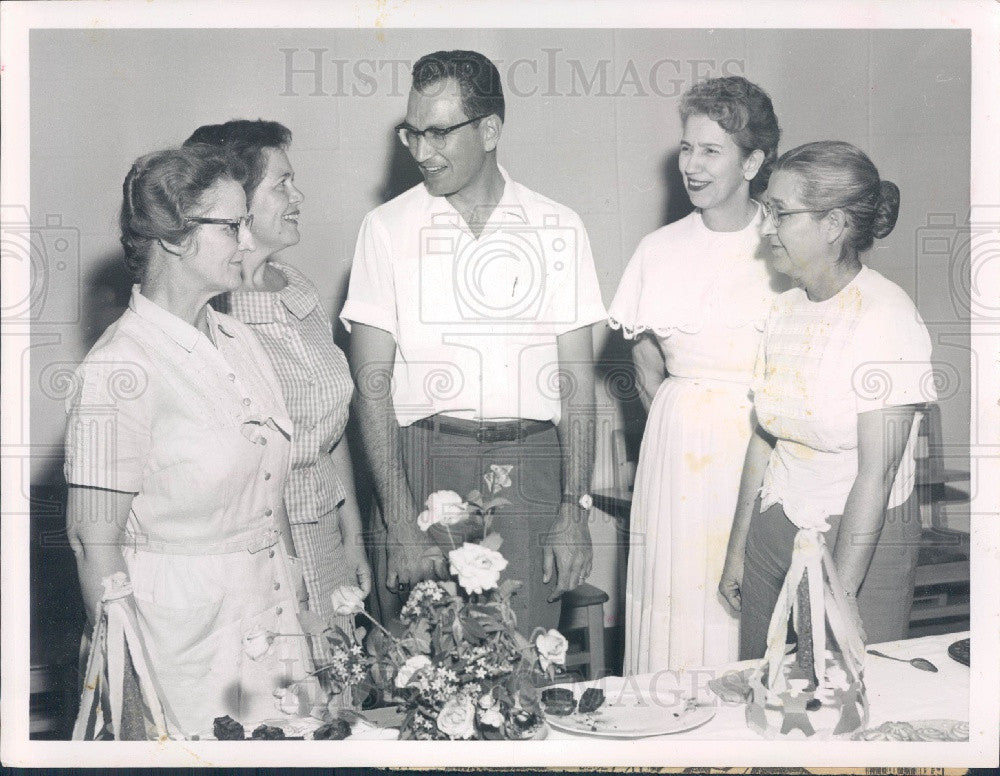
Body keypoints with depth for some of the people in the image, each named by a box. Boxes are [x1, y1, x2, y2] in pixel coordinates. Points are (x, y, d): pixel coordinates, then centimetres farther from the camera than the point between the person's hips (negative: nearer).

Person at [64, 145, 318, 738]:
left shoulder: (239, 339, 7)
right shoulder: (121, 370, -17)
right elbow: (95, 538, -17)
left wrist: (305, 606, 13)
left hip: (272, 621, 7)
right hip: (182, 638, -7)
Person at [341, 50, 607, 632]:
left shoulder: (559, 229, 7)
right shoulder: (388, 228, 3)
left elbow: (577, 381, 5)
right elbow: (372, 382, -2)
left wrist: (575, 510, -4)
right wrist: (401, 521, -11)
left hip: (531, 469, 1)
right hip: (426, 464, -1)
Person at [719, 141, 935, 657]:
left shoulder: (887, 317, -16)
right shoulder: (785, 309, 5)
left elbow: (877, 474, -19)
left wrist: (838, 593, -20)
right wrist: (737, 550, 13)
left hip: (863, 542, -6)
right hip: (773, 531, 6)